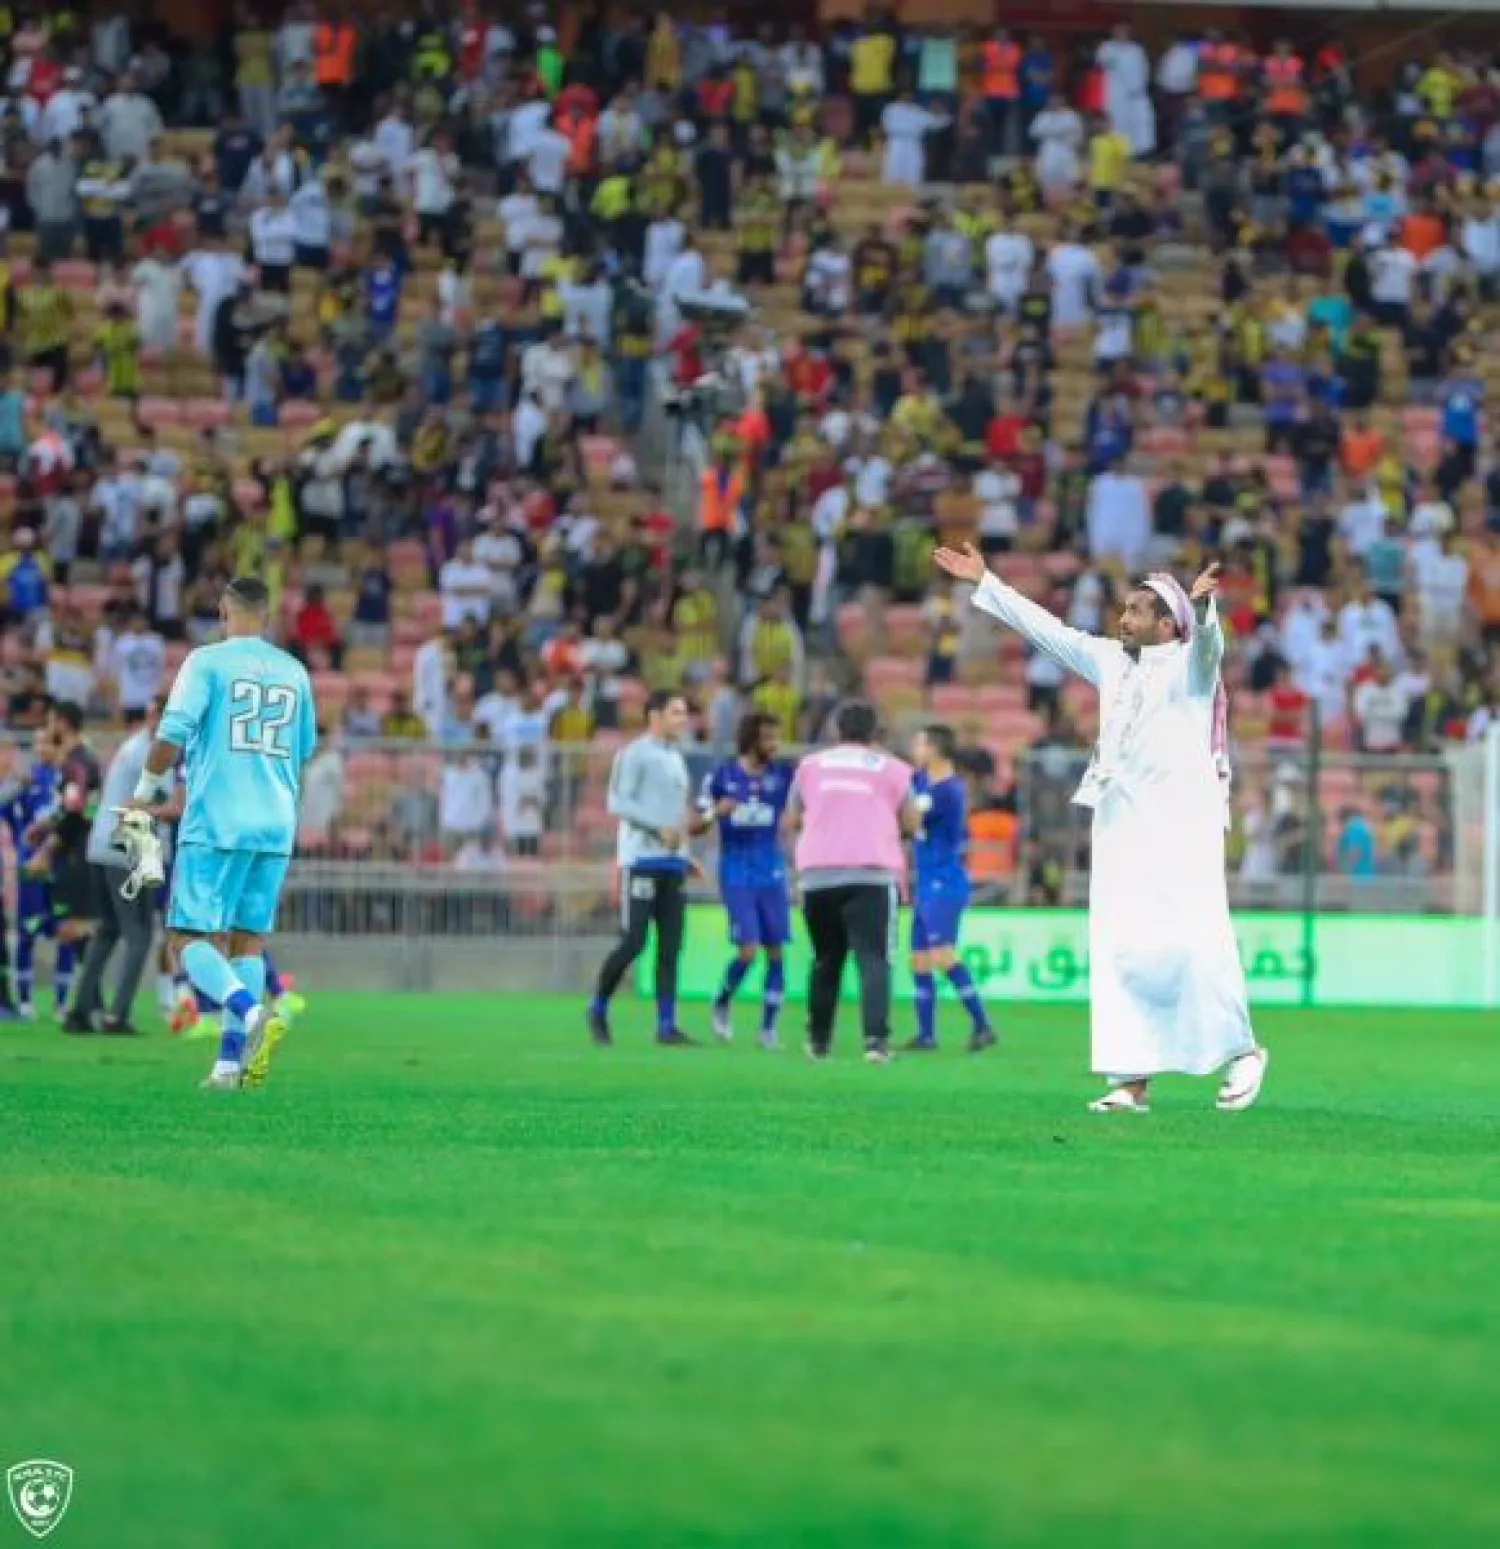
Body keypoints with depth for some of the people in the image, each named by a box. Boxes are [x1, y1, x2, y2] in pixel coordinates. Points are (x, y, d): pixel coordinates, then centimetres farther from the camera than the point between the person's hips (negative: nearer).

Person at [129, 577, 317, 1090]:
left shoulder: (207, 661, -3)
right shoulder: (294, 671, 13)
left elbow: (172, 734, -12)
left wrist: (145, 792, 2)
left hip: (216, 822, -5)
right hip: (276, 823, 5)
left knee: (191, 939, -4)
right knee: (249, 941, 9)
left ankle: (252, 1012, -29)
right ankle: (230, 1062, 1)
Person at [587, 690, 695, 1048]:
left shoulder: (676, 758, 20)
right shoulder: (633, 754, -5)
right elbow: (617, 803, -14)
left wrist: (684, 852, 19)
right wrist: (661, 828, -19)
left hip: (673, 862, 7)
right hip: (641, 860, -7)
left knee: (670, 948, 0)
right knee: (633, 943, -9)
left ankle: (666, 1025, 0)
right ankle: (598, 1009, 10)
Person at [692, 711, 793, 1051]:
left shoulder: (783, 774, 2)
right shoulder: (722, 776, -1)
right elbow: (696, 827, 2)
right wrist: (715, 812, -18)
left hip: (772, 875, 2)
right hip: (736, 877, -2)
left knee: (775, 952, -1)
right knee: (749, 950, -12)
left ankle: (768, 1027, 10)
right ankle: (722, 1003, 15)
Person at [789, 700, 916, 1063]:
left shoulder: (811, 764, 16)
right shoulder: (891, 767, 10)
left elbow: (793, 818, 24)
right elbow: (911, 823, 11)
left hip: (817, 873, 3)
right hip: (872, 872, -3)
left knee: (826, 959, 19)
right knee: (873, 959, -9)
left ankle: (818, 1040, 26)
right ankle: (876, 1038, -26)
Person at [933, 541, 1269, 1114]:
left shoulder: (1190, 664, -3)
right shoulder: (1112, 661, 15)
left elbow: (1207, 639, -25)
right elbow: (1048, 629, 23)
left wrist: (1201, 604, -48)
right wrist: (985, 584, 27)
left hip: (1181, 826, -6)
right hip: (1120, 825, 6)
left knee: (1190, 946, -14)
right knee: (1117, 952, -2)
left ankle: (1240, 1051, 2)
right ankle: (1132, 1081, -3)